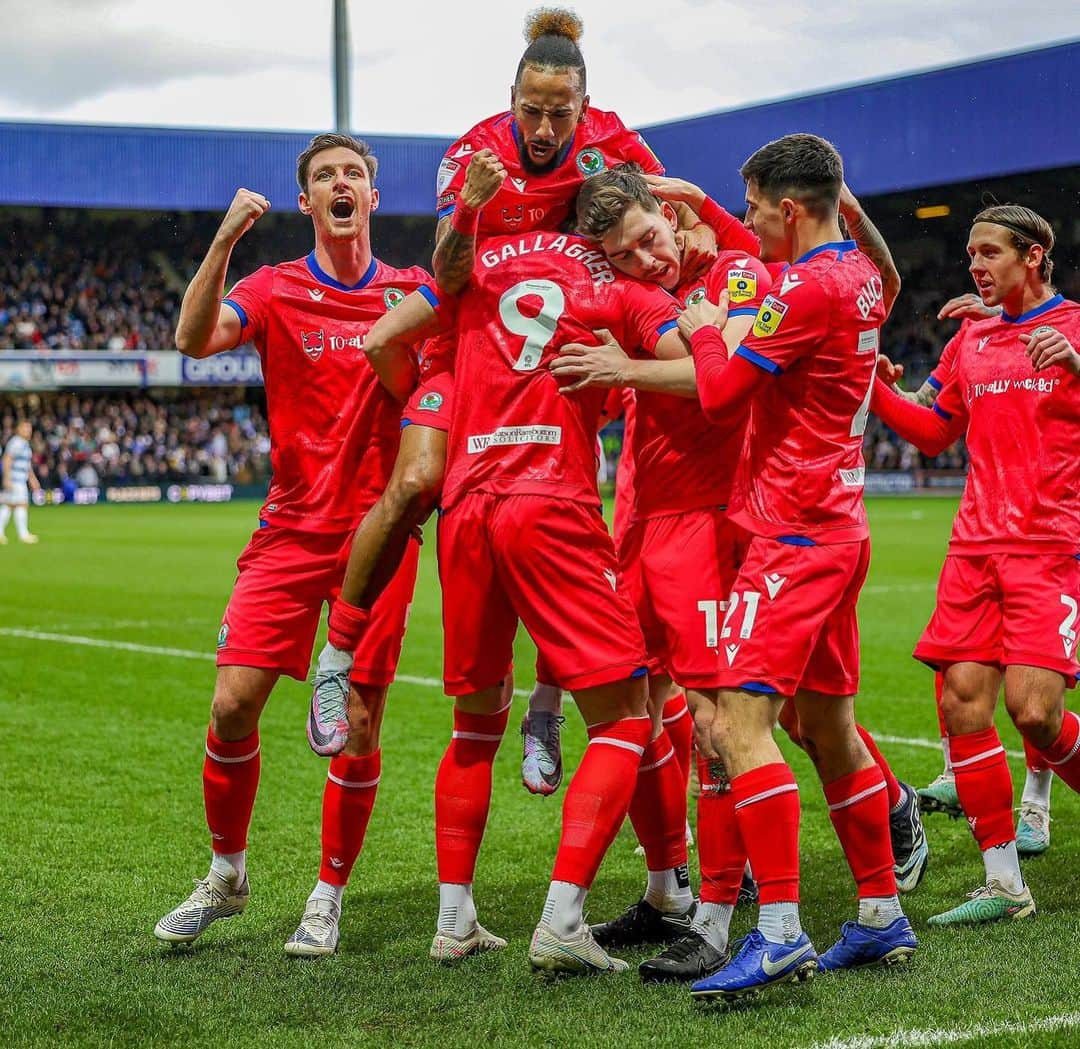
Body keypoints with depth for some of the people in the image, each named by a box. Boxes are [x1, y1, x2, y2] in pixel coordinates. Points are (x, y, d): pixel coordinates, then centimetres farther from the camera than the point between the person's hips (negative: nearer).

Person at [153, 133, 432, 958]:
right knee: (233, 703, -6)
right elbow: (194, 338, -13)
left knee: (359, 724, 0)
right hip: (292, 528, 0)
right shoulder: (275, 289, 2)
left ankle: (329, 898, 16)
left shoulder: (411, 292, 7)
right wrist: (225, 240, -26)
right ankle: (226, 874, 17)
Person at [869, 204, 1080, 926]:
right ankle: (1004, 884, 6)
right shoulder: (973, 339, 17)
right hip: (978, 546, 6)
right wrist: (873, 391, 12)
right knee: (963, 705, -3)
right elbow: (938, 432, 25)